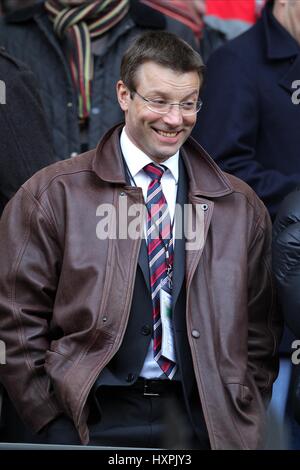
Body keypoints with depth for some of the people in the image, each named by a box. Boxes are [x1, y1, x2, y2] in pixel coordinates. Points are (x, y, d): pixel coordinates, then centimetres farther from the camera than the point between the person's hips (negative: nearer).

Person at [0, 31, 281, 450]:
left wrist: (244, 423, 5)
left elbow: (259, 332, 14)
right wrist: (54, 423, -5)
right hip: (96, 419, -2)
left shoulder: (242, 207, 11)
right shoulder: (52, 195, 2)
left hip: (203, 421, 3)